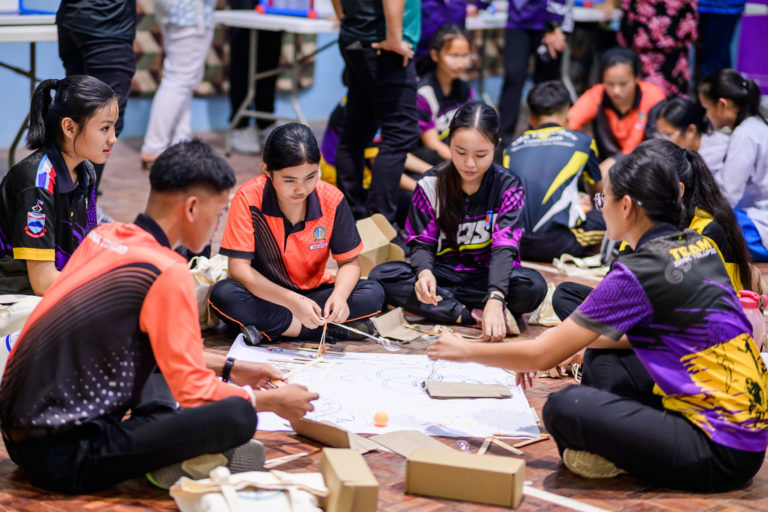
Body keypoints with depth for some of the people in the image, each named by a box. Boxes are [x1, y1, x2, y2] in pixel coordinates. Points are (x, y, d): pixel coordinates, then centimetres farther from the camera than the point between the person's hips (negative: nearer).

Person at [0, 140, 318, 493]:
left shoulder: (104, 236, 9)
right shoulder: (167, 273, -15)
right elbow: (194, 393, -11)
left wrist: (228, 368, 25)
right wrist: (272, 401, 5)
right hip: (62, 456, -9)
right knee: (237, 416, -21)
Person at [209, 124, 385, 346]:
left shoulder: (331, 200, -11)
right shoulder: (248, 199, -19)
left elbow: (349, 262, -4)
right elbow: (239, 268, -23)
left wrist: (340, 294, -28)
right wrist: (292, 301, -36)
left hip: (313, 295, 2)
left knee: (373, 294, -21)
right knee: (223, 294, -34)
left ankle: (269, 328, -21)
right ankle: (335, 330, -27)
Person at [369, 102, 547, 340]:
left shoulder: (508, 187, -10)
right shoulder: (431, 184, -6)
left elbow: (504, 248, -22)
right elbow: (422, 243, -6)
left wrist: (495, 299, -41)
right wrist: (424, 272, -33)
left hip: (486, 275, -1)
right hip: (441, 272, 2)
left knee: (533, 285, -33)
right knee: (381, 276, -26)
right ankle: (473, 316, -30)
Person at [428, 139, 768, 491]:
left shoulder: (642, 273, -16)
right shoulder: (698, 246, 8)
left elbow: (543, 357, -10)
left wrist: (466, 351, 5)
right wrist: (569, 342, 21)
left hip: (723, 454, -9)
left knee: (564, 407, -20)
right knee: (600, 364, 20)